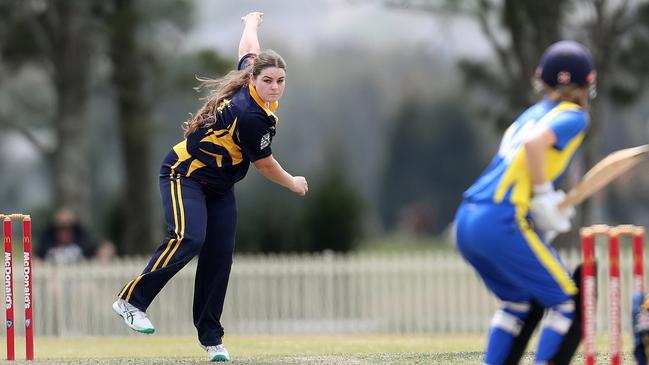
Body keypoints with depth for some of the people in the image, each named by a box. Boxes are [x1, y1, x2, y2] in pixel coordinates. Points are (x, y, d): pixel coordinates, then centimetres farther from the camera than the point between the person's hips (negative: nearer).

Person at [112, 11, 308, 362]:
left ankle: (211, 337, 3)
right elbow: (264, 164, -14)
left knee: (220, 255, -1)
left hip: (218, 186, 9)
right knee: (189, 239, -30)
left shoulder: (247, 78, -6)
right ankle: (132, 299, -21)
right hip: (184, 174, -9)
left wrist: (252, 21, 40)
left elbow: (248, 47, 18)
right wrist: (293, 184, 5)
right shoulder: (251, 116, -29)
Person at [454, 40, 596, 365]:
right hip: (502, 223, -8)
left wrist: (548, 205, 10)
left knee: (517, 300, 24)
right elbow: (534, 143, -20)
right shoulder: (573, 116, 0)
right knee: (565, 300, 2)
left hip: (465, 220, 8)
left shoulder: (531, 114, 24)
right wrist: (544, 197, -12)